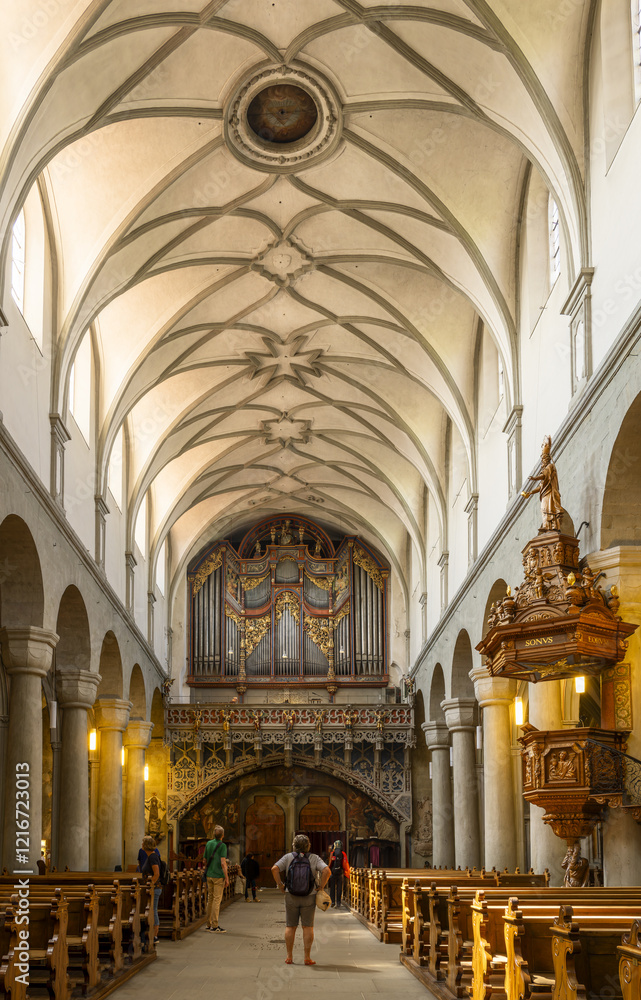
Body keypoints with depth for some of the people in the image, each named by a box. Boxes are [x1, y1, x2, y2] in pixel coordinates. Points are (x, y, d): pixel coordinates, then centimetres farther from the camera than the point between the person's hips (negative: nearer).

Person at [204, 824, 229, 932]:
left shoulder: (208, 844, 7)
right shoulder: (222, 846, -12)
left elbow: (205, 860, 14)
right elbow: (223, 863, -18)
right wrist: (227, 878, -13)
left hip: (209, 875, 6)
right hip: (218, 876, -6)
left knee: (210, 899, 13)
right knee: (217, 900, -4)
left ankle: (208, 924, 17)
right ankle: (215, 926, -5)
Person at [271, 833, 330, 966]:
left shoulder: (288, 857, -4)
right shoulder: (314, 858, -5)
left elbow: (275, 869, -14)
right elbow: (326, 871, -17)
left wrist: (280, 885, -5)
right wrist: (321, 886, -7)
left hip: (291, 897, 1)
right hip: (309, 898, -1)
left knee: (290, 927, 10)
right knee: (308, 927, 7)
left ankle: (289, 957, 13)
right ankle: (307, 957, 6)